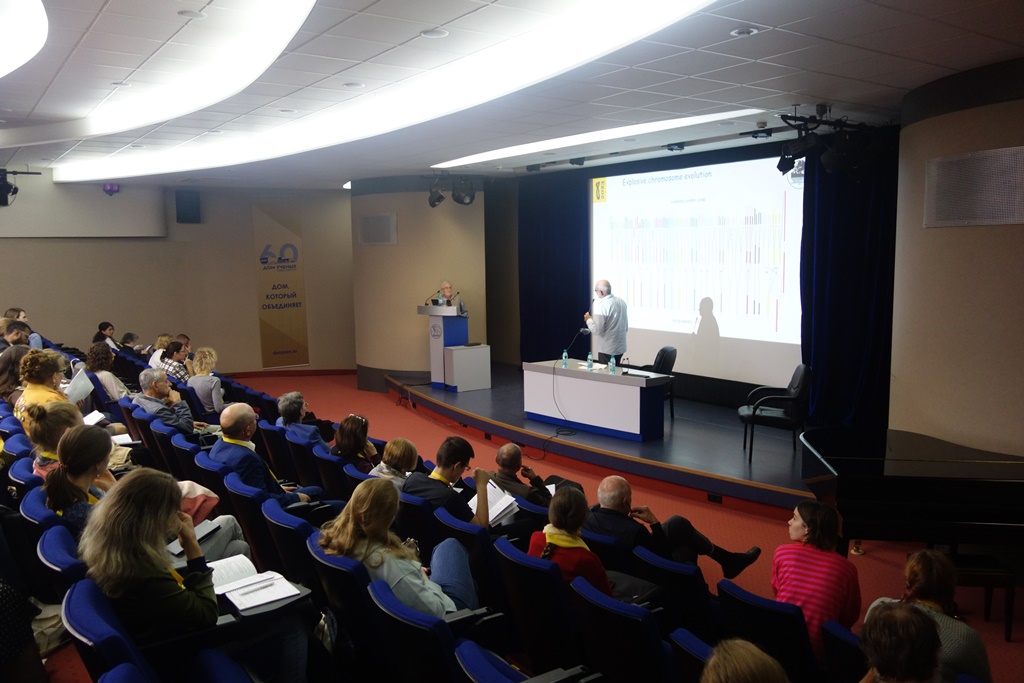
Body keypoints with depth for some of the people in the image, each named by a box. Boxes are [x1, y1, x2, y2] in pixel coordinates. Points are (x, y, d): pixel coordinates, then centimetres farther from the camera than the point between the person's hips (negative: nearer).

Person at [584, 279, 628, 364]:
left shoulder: (601, 305, -18)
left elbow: (597, 330, -19)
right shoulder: (621, 301, 6)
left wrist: (588, 319, -3)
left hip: (607, 349, -7)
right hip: (620, 347, 7)